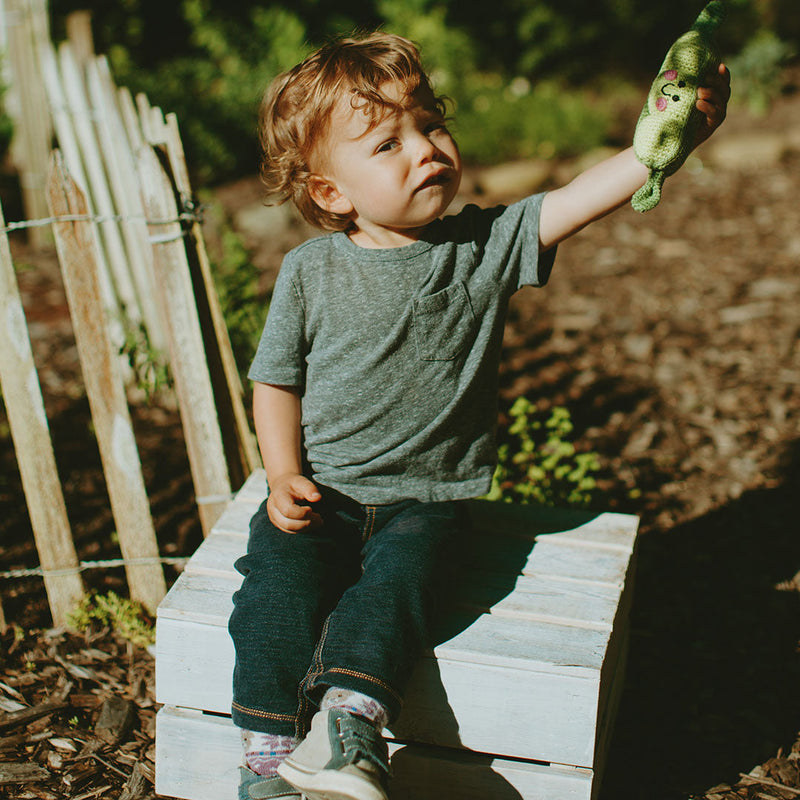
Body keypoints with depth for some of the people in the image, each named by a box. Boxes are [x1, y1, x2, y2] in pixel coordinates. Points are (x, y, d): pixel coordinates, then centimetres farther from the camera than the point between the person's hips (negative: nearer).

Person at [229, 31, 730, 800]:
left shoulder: (485, 246, -3)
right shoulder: (309, 272, -2)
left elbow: (581, 198, -16)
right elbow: (277, 381, 7)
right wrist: (284, 476, -7)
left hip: (421, 499, -1)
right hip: (321, 493, 1)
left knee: (394, 581, -28)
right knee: (276, 588, -20)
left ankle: (345, 730, -36)